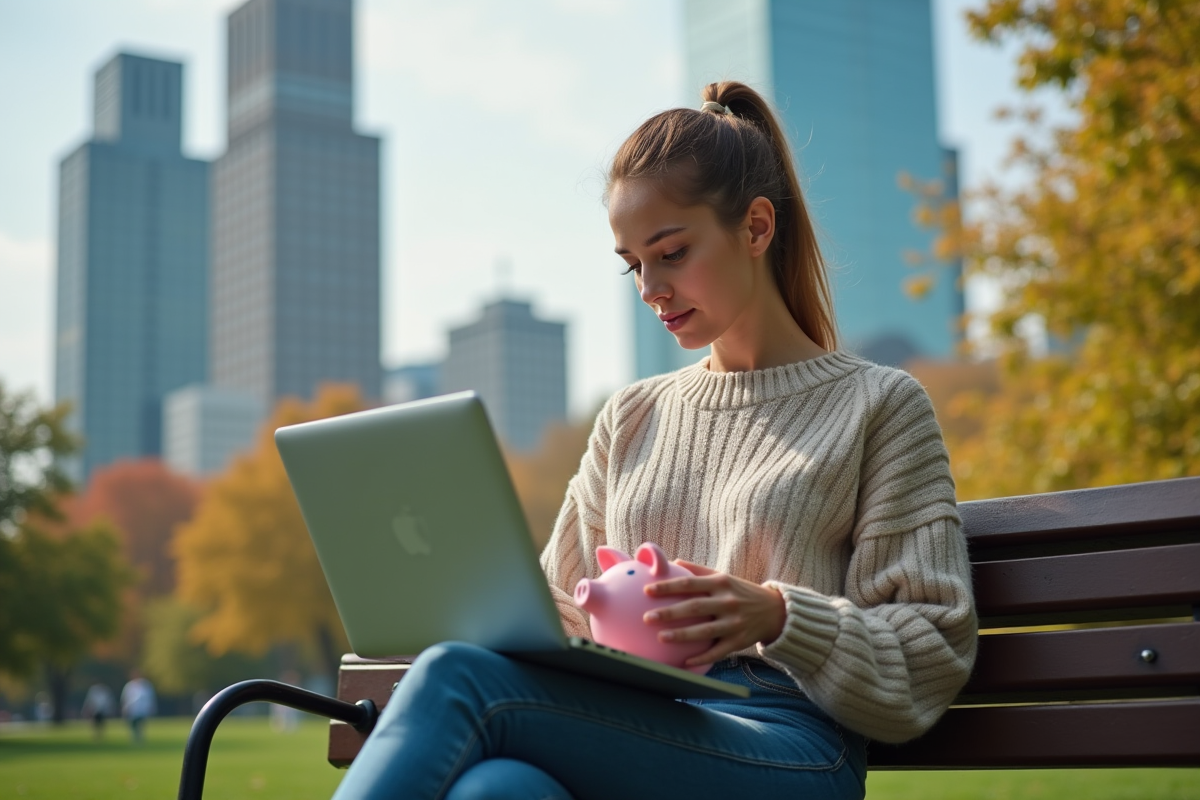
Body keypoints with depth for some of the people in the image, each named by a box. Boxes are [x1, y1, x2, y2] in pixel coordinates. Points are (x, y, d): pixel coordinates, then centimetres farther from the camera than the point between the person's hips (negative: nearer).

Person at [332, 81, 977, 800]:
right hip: (627, 731, 4)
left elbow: (934, 656, 3)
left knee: (459, 678, -31)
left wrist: (776, 615, -15)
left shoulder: (879, 405, 11)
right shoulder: (631, 418, 26)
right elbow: (563, 613, 25)